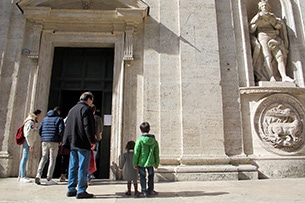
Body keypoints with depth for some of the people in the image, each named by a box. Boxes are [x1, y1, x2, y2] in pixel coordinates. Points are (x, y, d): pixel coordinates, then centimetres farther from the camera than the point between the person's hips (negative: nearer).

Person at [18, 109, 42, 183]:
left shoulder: (34, 121, 15)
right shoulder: (30, 122, -16)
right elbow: (28, 135, -21)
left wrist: (32, 144, 21)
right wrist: (31, 145, -18)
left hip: (29, 142, 11)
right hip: (27, 141, -11)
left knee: (24, 158, 14)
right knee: (25, 158, -9)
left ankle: (20, 176, 22)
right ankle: (23, 177, -6)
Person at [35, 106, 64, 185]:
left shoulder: (45, 118, 16)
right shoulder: (59, 119, 1)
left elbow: (39, 130, 11)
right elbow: (61, 131, -10)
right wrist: (60, 140, 1)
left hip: (44, 141, 4)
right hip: (54, 142, -4)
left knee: (43, 158, 13)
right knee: (52, 159, 1)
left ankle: (38, 174, -5)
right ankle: (49, 179, 2)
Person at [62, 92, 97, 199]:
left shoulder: (72, 109, 19)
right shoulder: (86, 109, -7)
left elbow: (67, 126, 20)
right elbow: (88, 127, -16)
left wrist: (70, 141, 20)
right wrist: (92, 141, -12)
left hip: (72, 143, 8)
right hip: (83, 143, -8)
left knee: (73, 167, 12)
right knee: (83, 167, -4)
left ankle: (71, 189, 17)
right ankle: (81, 191, -2)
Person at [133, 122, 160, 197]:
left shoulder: (140, 140, -11)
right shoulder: (154, 141, 0)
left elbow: (136, 153, -10)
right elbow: (156, 153, 5)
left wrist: (134, 163, -2)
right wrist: (157, 163, 15)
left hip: (141, 162, -2)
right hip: (150, 162, 3)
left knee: (142, 176, 11)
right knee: (151, 175, 22)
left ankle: (144, 191, 13)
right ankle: (150, 190, 28)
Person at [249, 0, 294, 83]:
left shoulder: (272, 16, 24)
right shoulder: (257, 16, 17)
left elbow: (279, 26, 10)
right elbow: (251, 30, 6)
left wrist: (272, 19, -4)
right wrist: (257, 22, -8)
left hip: (274, 37, 4)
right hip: (263, 37, -3)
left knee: (280, 56, -13)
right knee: (267, 56, -23)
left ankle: (284, 76, -23)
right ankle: (272, 77, -35)